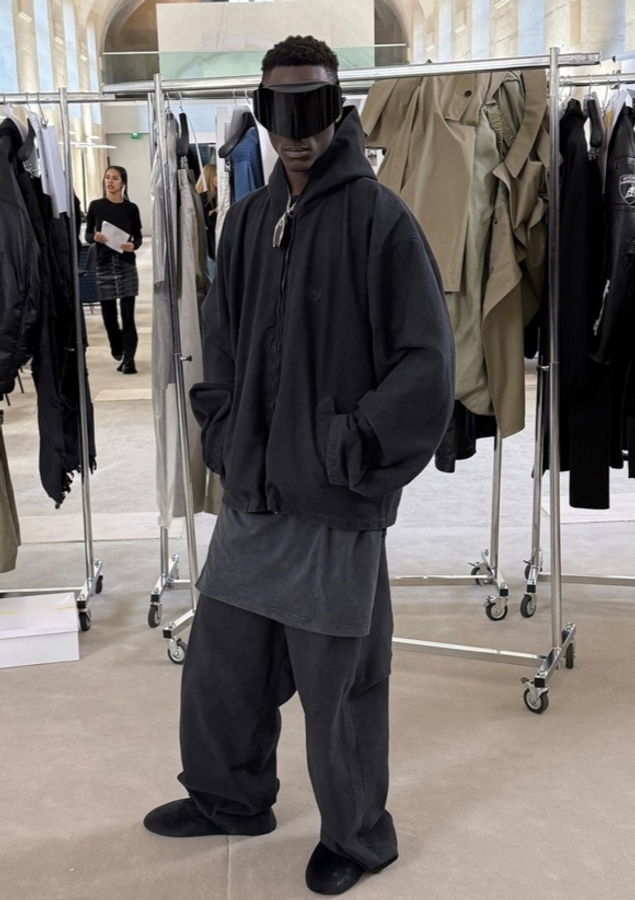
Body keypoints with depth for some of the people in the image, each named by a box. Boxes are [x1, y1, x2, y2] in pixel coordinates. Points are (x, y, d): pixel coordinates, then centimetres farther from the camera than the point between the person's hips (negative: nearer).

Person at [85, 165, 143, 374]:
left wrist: (133, 245, -14)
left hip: (127, 264, -1)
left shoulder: (131, 208, 3)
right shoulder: (96, 206, 3)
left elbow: (138, 237, 7)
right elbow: (87, 235, 7)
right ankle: (118, 350, 34)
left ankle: (128, 360, -3)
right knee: (108, 313, 8)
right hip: (104, 264, 1)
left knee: (128, 314, -5)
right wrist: (95, 237, -15)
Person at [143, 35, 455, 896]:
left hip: (336, 510, -6)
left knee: (338, 687, 7)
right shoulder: (248, 221, 9)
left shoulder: (378, 219, -10)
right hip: (251, 497, 6)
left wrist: (349, 454, -13)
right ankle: (231, 798, 43)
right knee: (219, 665, 18)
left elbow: (428, 368, -12)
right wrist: (228, 444, 5)